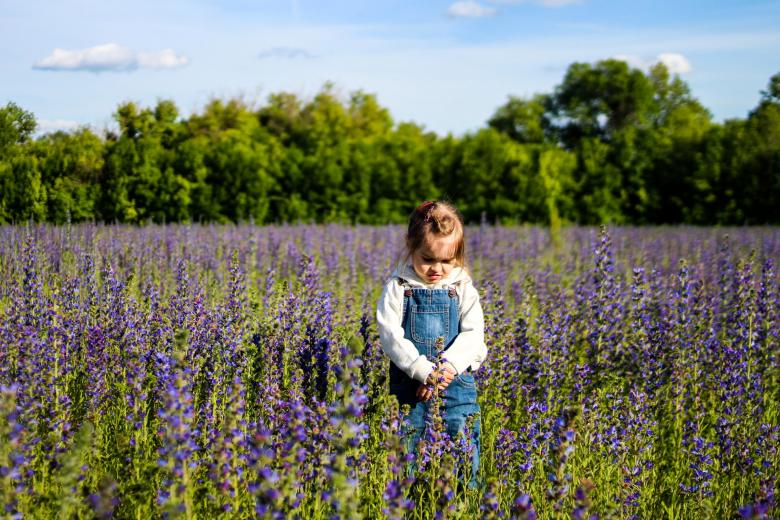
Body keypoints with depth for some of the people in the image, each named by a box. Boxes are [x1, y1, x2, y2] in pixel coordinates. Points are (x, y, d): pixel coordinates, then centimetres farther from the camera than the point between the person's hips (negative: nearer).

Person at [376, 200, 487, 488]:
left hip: (457, 385, 1)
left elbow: (473, 334, -1)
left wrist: (449, 365, -18)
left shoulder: (463, 289, 5)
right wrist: (425, 371, -19)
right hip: (410, 386, -1)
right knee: (407, 461, 3)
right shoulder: (398, 288, 0)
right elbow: (390, 334, -9)